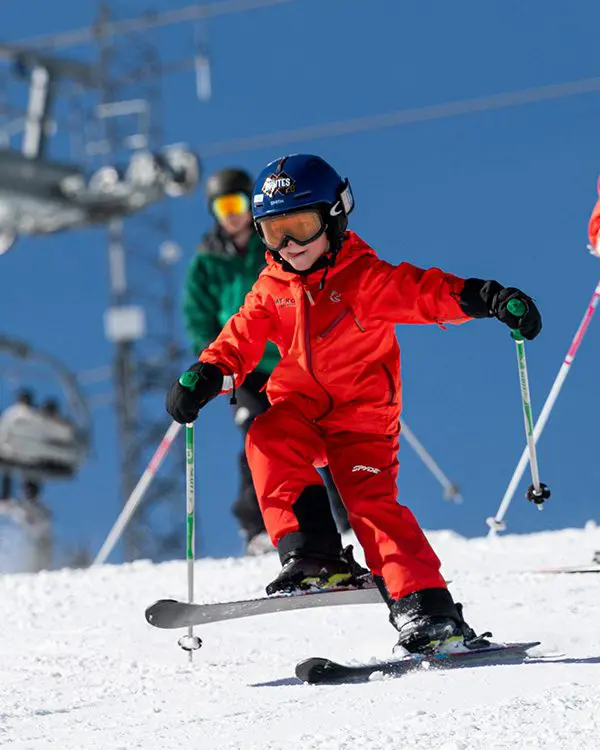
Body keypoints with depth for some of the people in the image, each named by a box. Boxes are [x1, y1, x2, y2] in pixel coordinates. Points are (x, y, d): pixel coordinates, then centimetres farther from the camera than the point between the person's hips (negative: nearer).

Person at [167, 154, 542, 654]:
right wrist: (205, 377, -11)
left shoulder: (365, 276, -9)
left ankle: (426, 608, -14)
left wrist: (488, 298, -31)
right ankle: (312, 554, -23)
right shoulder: (271, 290, 6)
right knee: (267, 441, -26)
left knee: (372, 502, -16)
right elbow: (240, 341, 8)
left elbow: (427, 294, -17)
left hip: (363, 414, -4)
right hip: (300, 408, 4)